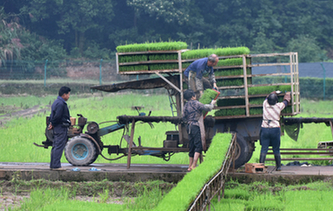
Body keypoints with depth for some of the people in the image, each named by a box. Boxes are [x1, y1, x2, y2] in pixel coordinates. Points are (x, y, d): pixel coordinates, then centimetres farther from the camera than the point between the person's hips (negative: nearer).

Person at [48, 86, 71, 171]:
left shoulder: (56, 102, 16)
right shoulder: (61, 104, -17)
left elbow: (52, 115, 17)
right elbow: (57, 116, -22)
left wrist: (52, 124, 6)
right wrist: (53, 124, -8)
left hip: (57, 128, 11)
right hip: (61, 128, -11)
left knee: (55, 146, 13)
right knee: (59, 147, -8)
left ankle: (53, 165, 18)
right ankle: (56, 165, -7)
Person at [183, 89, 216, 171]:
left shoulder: (186, 105, 14)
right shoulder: (196, 103, -8)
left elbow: (184, 118, 23)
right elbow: (207, 108, -9)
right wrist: (212, 104, 10)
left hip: (189, 126, 8)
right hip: (196, 126, -8)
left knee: (192, 146, 12)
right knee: (198, 146, -9)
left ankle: (190, 166, 14)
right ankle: (193, 165, -20)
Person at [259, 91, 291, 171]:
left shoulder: (265, 104, -1)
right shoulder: (279, 106, -4)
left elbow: (267, 98, 24)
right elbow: (286, 101, 17)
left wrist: (274, 93, 42)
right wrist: (288, 94, 37)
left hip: (265, 129, 1)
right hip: (275, 130, -1)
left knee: (264, 149, 0)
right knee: (276, 150, 9)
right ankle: (278, 166, 14)